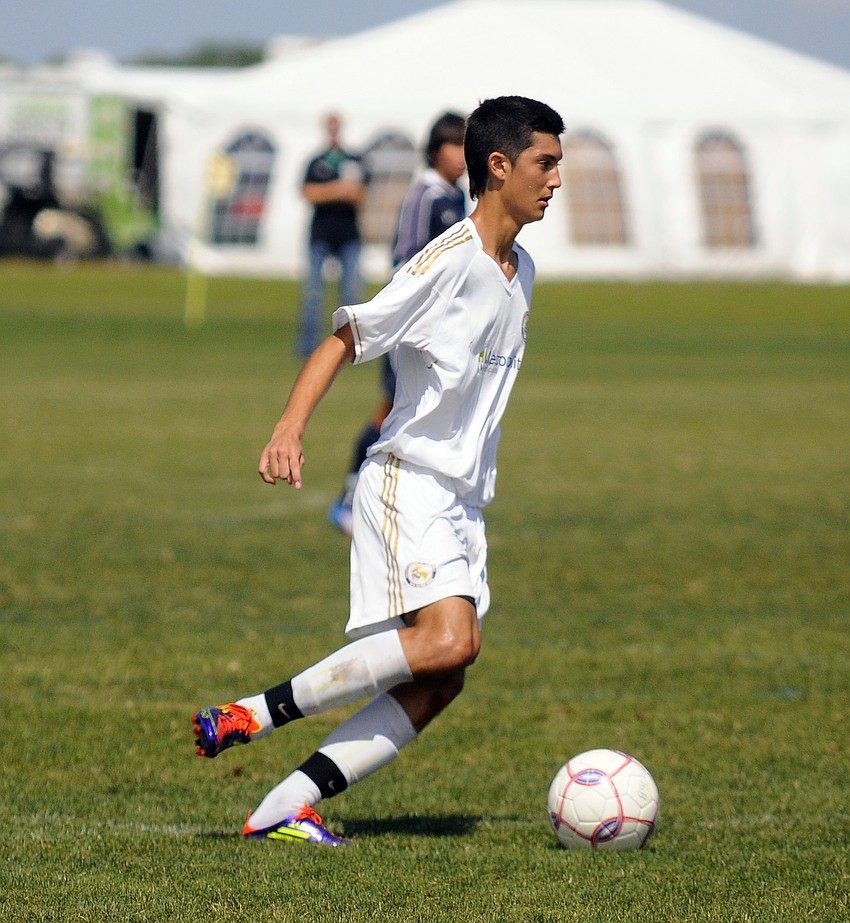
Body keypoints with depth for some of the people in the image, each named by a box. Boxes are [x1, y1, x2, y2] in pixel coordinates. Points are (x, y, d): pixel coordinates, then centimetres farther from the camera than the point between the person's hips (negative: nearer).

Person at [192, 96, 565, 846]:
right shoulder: (448, 262, -14)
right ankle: (251, 716, -19)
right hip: (408, 482, -9)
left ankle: (284, 807, -6)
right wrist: (291, 426, -29)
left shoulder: (521, 271, 13)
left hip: (461, 500, 9)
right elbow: (346, 340, -15)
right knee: (448, 640, -27)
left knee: (439, 685, -4)